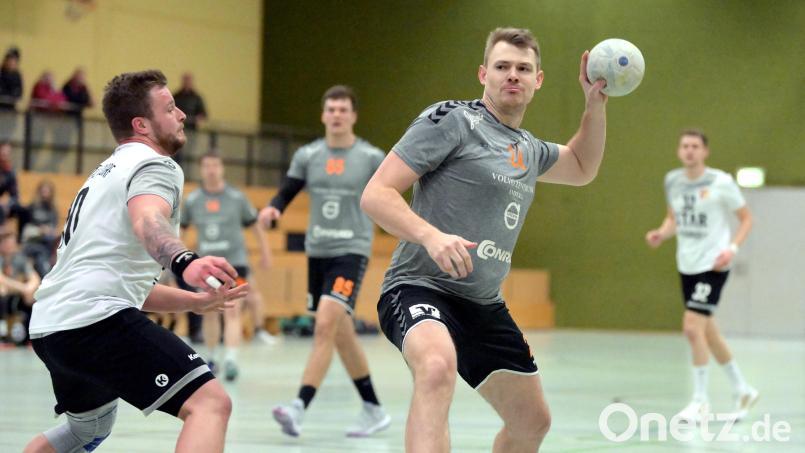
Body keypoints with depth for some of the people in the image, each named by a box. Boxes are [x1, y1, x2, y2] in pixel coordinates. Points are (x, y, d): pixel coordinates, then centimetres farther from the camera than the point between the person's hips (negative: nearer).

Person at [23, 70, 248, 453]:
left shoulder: (107, 173, 29)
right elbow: (148, 221, -25)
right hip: (98, 319, -10)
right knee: (210, 403, -20)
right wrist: (185, 262, -44)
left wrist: (197, 301, 33)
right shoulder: (155, 165, -1)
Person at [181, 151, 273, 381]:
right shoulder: (192, 200, 1)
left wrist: (265, 252, 14)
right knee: (210, 314, 12)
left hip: (234, 261, -3)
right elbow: (180, 227, 14)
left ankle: (231, 360, -24)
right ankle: (212, 357, 29)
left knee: (232, 312, -16)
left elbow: (255, 224, 9)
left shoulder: (236, 197, -2)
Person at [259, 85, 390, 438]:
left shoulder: (372, 158, -3)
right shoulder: (307, 156, 5)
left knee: (325, 325, -21)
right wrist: (272, 209, -18)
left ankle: (299, 408, -28)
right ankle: (374, 410, 24)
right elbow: (286, 194, 3)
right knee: (342, 334, 11)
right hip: (317, 250, 5)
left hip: (351, 251, -5)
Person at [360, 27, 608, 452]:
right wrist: (431, 235, -32)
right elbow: (375, 195, -14)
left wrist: (595, 103, 21)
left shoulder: (530, 150, 15)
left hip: (484, 306, 9)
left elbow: (582, 169, 37)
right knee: (438, 367, -40)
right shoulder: (451, 120, -9)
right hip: (420, 287, -8)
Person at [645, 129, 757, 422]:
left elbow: (746, 218, -2)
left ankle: (700, 401, -4)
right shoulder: (673, 181, 6)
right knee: (707, 332, 14)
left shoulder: (721, 182, -10)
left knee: (693, 328, -15)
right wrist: (661, 234, -2)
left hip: (713, 265, -7)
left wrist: (732, 248, -16)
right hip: (687, 266, 7)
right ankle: (742, 390, 31)